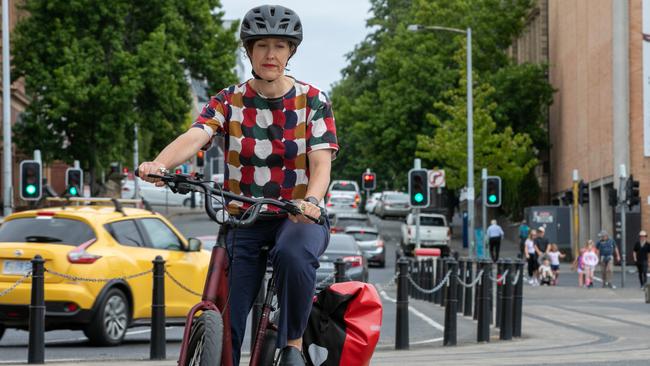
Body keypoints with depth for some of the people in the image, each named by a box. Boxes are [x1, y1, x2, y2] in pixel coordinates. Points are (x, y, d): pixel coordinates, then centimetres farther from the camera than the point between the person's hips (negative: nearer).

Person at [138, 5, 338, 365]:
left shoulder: (313, 102, -2)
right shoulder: (229, 101, 0)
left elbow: (321, 163, -13)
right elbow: (194, 137, -18)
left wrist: (310, 201, -37)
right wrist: (159, 163, -41)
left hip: (300, 217, -2)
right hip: (245, 220, 2)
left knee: (293, 253, -38)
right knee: (224, 324, -7)